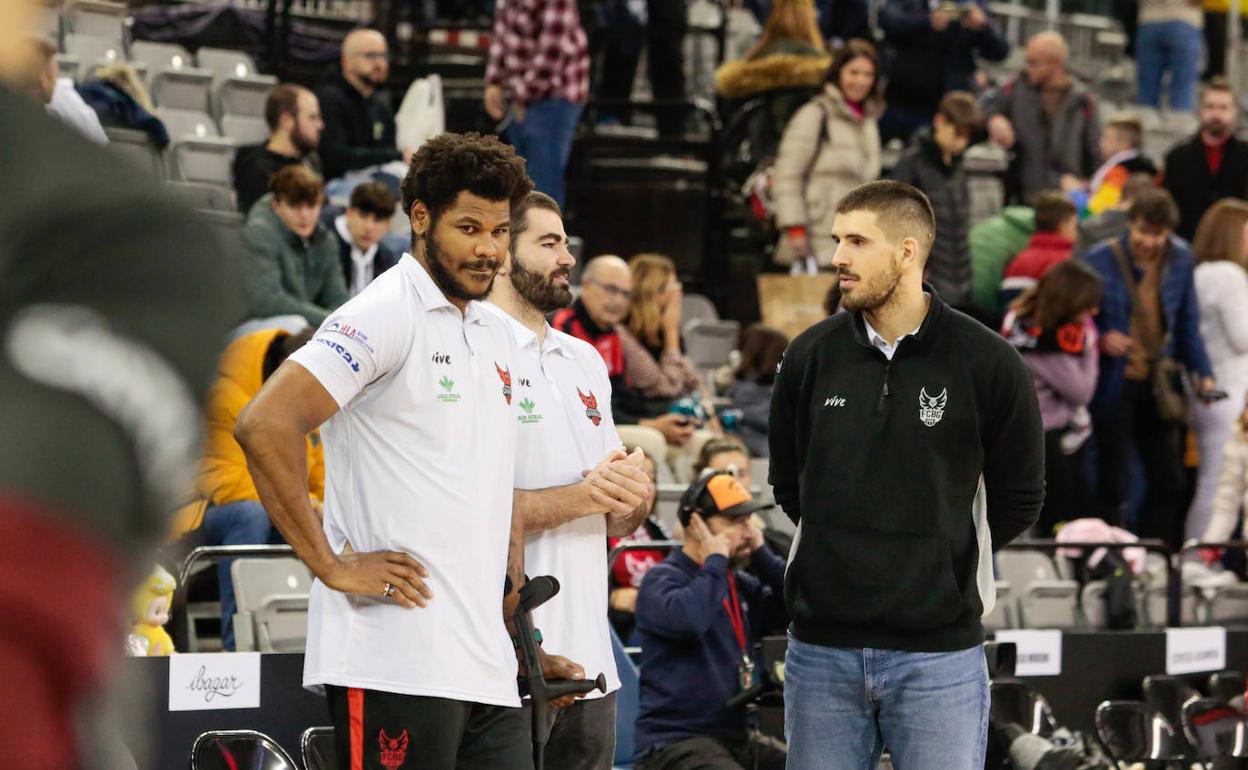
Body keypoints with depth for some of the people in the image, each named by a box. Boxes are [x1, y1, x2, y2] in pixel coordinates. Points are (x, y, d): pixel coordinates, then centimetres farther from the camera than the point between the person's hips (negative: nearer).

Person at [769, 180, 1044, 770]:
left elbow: (1019, 500, 5)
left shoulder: (986, 362, -4)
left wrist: (944, 561, 6)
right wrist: (846, 550, 10)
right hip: (821, 648, 3)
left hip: (938, 652, -3)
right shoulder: (810, 356, 4)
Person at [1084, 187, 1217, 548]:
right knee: (1113, 482, 2)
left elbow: (1188, 325, 10)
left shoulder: (1180, 261, 3)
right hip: (1115, 387, -4)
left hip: (1159, 386, 4)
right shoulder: (1099, 261, -9)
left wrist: (1203, 373, -1)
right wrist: (1101, 339, -21)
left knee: (1169, 481, 5)